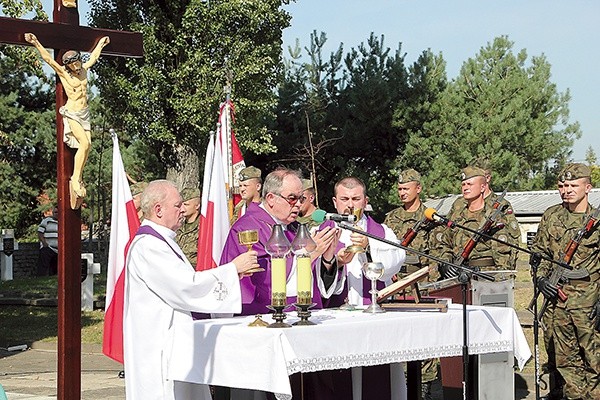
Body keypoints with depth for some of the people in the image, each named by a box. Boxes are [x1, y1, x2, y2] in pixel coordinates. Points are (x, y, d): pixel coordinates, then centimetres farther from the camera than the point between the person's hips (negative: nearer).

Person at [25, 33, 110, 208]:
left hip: (84, 113, 6)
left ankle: (78, 179, 5)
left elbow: (93, 57, 24)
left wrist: (101, 44, 37)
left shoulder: (83, 69, 8)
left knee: (87, 145, -3)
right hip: (71, 113, -6)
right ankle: (75, 178, -14)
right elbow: (48, 58, -14)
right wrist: (36, 44, -22)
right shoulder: (63, 73, -6)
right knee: (84, 143, -20)